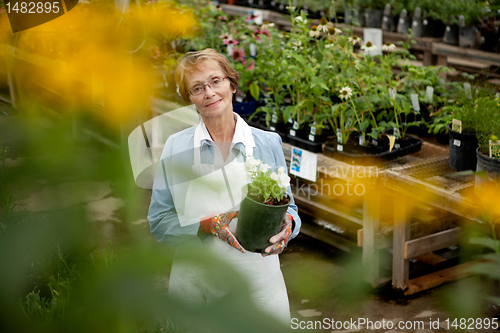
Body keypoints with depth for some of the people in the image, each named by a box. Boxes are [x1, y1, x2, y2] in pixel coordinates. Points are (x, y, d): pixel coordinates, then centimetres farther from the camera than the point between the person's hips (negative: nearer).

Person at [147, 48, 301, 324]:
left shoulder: (268, 143, 2)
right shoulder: (176, 147, 0)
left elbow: (288, 206, 9)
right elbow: (159, 222, -2)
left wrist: (287, 224, -15)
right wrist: (208, 225, -18)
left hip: (258, 280, 1)